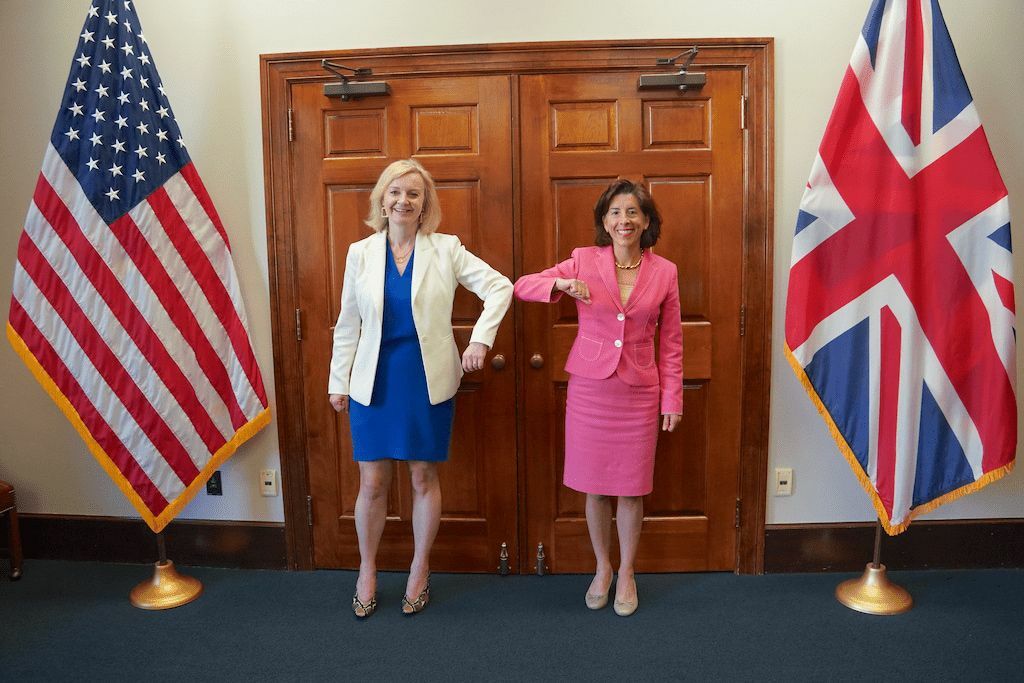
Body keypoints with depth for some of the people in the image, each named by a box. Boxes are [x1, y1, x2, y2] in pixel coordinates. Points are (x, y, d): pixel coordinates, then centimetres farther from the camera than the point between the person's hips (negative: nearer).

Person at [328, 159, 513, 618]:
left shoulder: (446, 249, -3)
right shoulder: (361, 253, 3)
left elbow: (499, 287, -4)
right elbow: (348, 324, 7)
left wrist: (480, 340, -13)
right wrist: (338, 382, 7)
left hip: (429, 381, -1)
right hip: (375, 382, 1)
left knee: (424, 478, 10)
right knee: (373, 482, 7)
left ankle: (420, 569, 30)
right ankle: (367, 570, 29)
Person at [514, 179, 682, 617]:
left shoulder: (664, 272, -1)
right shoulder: (584, 261, -3)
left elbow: (671, 343, 4)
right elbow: (522, 286, -3)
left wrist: (672, 399, 2)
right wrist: (561, 284, -22)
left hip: (639, 393, 0)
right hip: (589, 388, 0)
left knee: (631, 488, 9)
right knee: (595, 487, 11)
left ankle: (626, 573, 31)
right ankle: (602, 568, 33)